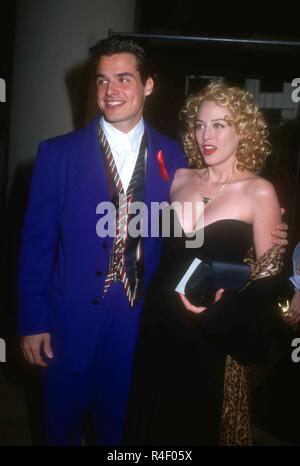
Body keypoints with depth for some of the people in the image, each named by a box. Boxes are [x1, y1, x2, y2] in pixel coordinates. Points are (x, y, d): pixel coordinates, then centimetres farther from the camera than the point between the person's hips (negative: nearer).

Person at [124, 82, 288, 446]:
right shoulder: (180, 179, 2)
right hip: (159, 321, 4)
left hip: (214, 335, -4)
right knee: (152, 415, 20)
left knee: (203, 422, 15)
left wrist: (219, 305, -21)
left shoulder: (259, 192, -11)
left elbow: (268, 273, -8)